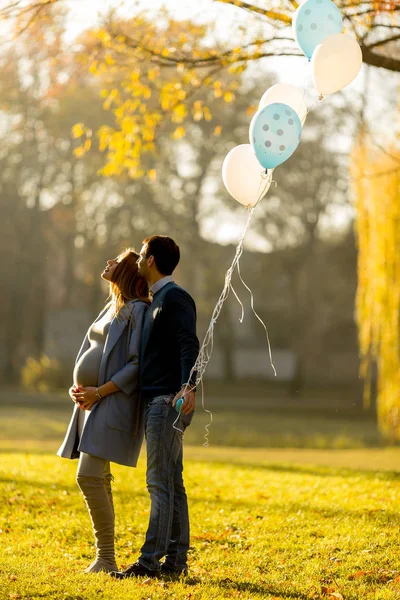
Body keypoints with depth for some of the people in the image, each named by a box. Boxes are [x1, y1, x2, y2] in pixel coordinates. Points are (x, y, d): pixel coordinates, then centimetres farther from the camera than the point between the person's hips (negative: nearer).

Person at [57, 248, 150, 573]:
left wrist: (100, 391, -19)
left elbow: (138, 364, -15)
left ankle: (107, 559, -12)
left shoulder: (137, 309, -8)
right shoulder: (111, 308, 19)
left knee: (89, 476, -17)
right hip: (93, 402, 9)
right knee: (98, 480, 8)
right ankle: (102, 558, 13)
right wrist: (77, 386, 5)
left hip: (113, 404, -9)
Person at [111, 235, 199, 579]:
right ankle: (176, 559, 11)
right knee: (171, 484, 9)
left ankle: (150, 560, -13)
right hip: (158, 402, 10)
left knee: (160, 483, -11)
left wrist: (188, 386, -38)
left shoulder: (175, 298, -10)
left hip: (168, 401, -10)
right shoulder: (158, 300, 21)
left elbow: (189, 344, -22)